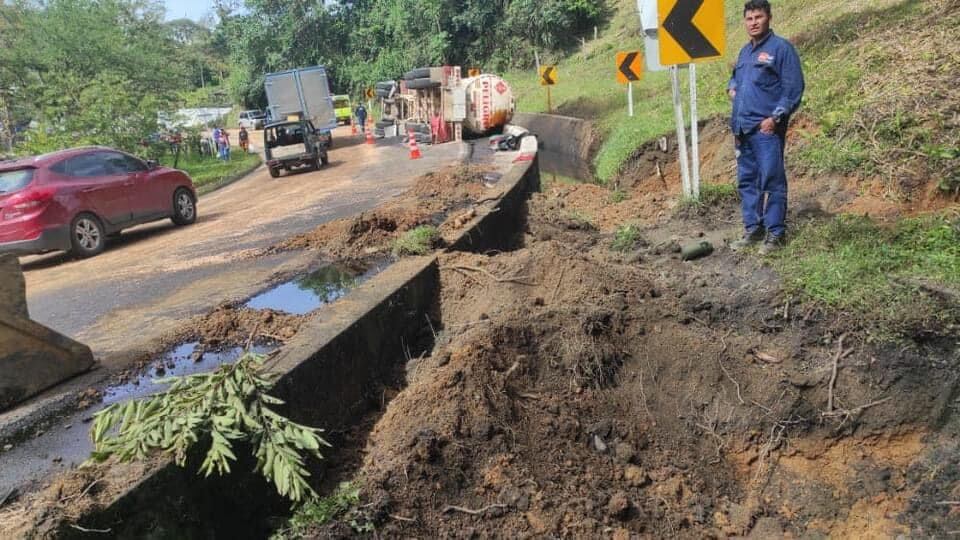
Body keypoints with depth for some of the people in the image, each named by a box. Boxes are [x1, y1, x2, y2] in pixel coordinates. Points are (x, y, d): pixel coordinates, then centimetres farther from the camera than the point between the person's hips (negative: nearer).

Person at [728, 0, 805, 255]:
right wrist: (732, 88, 15)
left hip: (767, 127, -7)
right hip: (743, 128, 8)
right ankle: (753, 229, 19)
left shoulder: (781, 48, -3)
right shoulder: (744, 51, 19)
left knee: (772, 181, -6)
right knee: (746, 181, 10)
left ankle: (776, 233, 0)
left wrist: (776, 117, -17)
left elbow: (793, 88, -9)